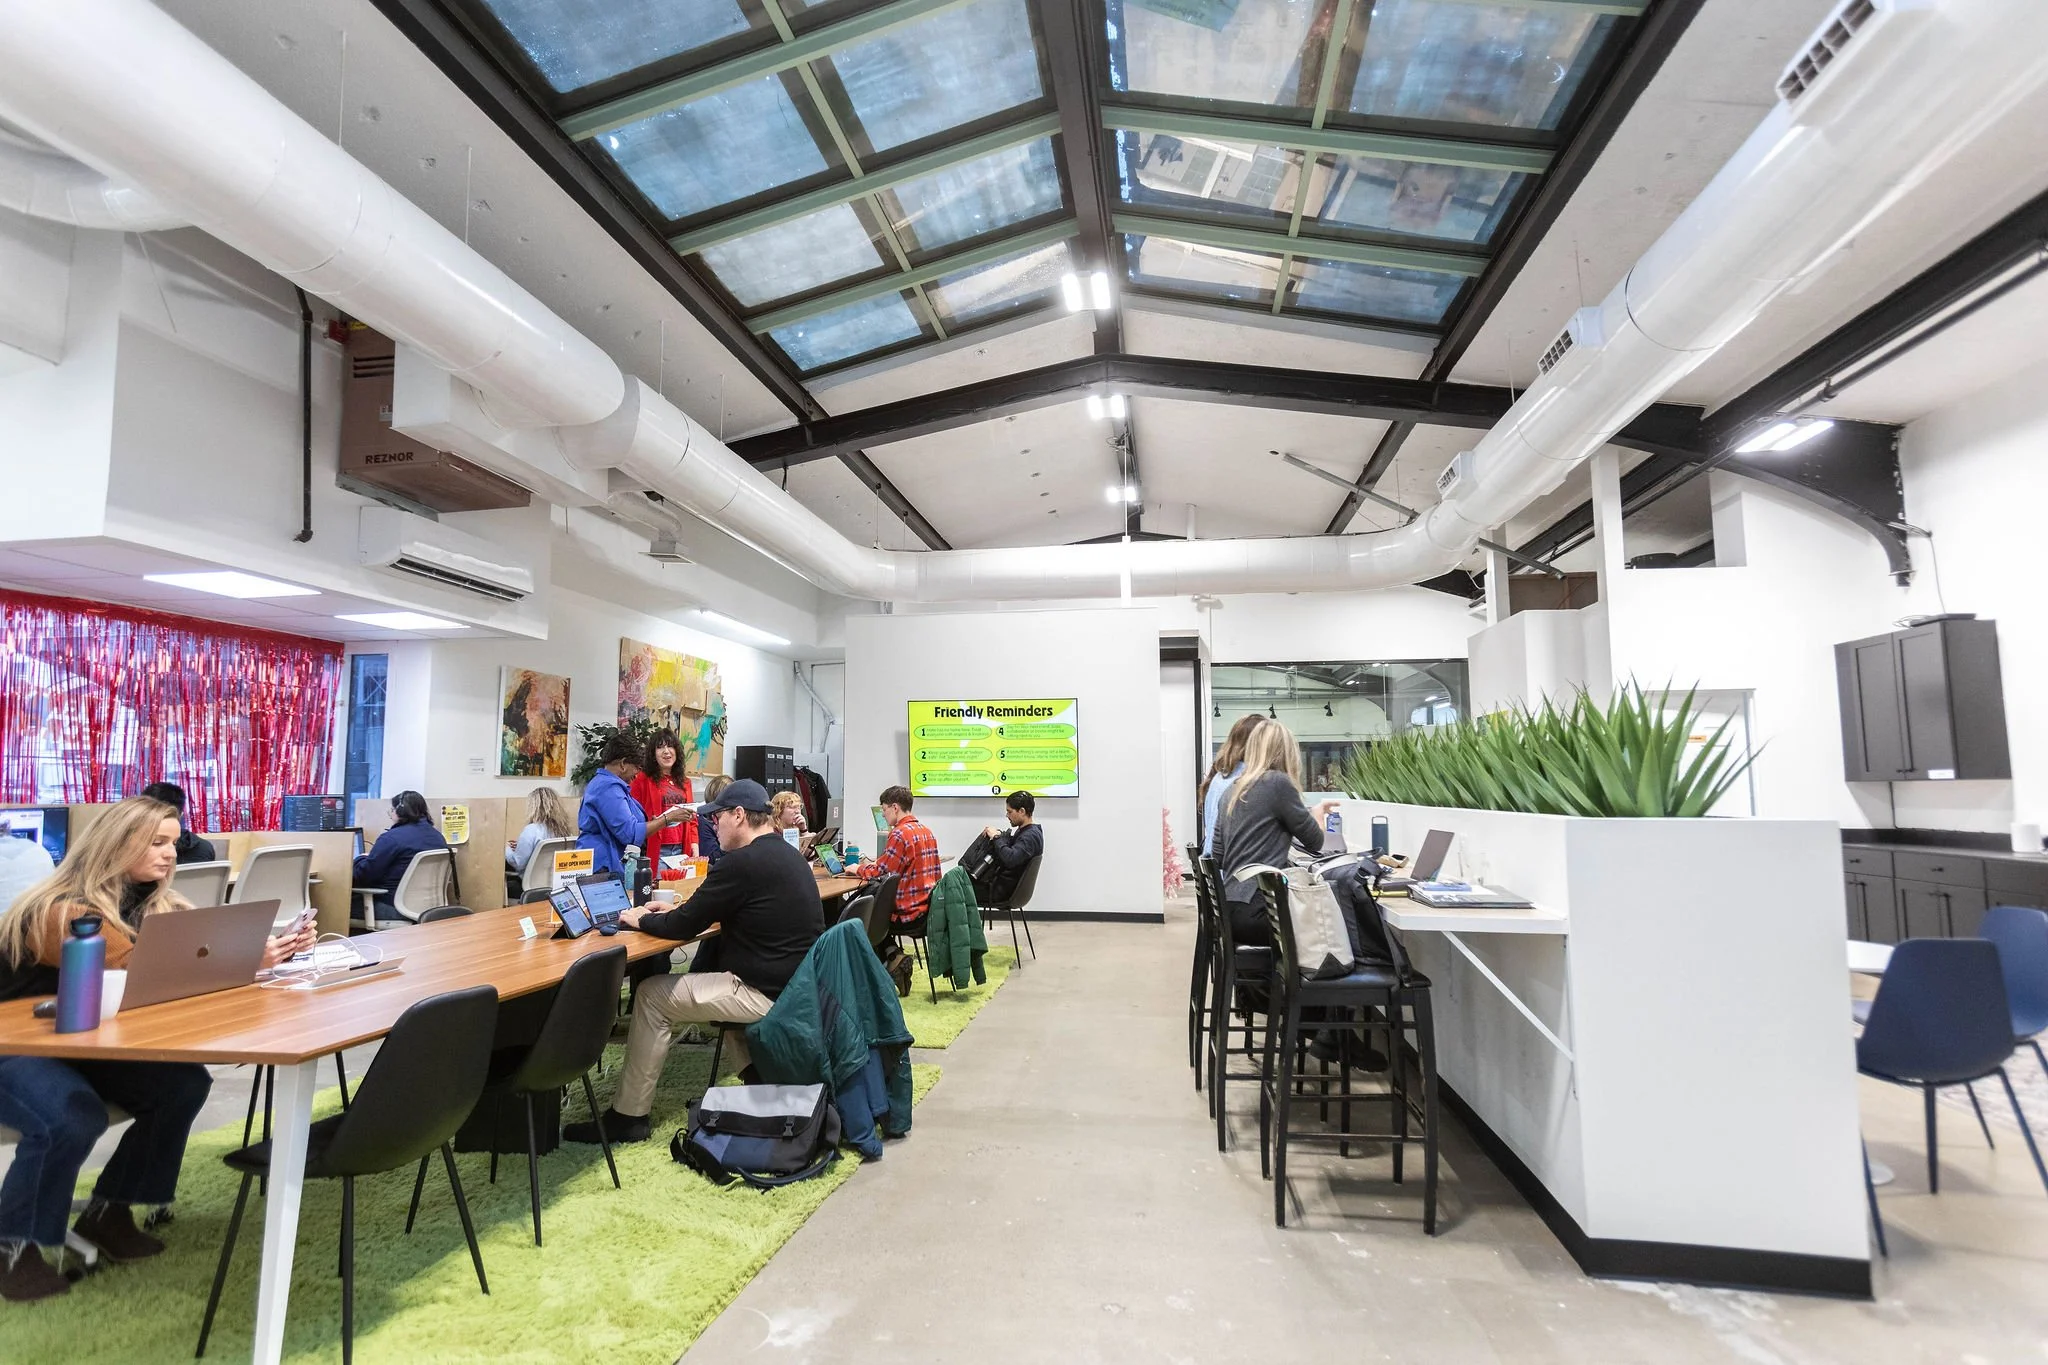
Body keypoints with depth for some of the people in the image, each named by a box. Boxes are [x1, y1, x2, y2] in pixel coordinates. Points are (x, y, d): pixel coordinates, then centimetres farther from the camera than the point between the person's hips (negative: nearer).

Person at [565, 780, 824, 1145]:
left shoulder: (743, 862, -20)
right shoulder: (786, 854, 10)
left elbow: (685, 926, -12)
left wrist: (641, 919, 7)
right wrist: (674, 911, 18)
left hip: (767, 993, -9)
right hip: (795, 983, 9)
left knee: (652, 996, 2)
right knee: (710, 975, 34)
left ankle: (628, 1117, 14)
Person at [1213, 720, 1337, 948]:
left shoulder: (1234, 789, 14)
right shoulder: (1278, 782, -7)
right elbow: (1315, 841, 3)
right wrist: (1317, 813, 24)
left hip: (1232, 907, 8)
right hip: (1256, 910, -8)